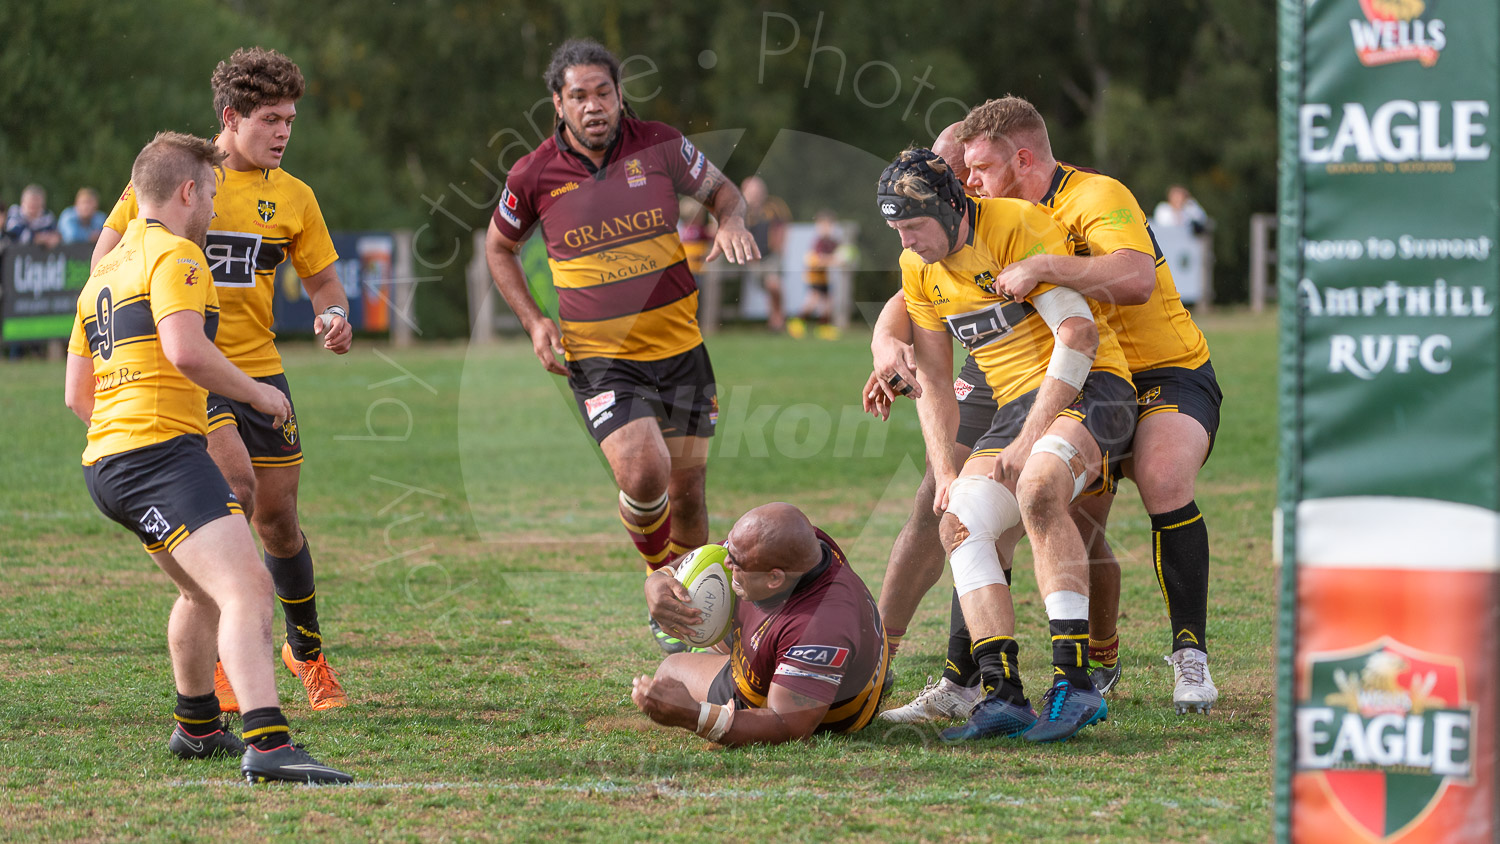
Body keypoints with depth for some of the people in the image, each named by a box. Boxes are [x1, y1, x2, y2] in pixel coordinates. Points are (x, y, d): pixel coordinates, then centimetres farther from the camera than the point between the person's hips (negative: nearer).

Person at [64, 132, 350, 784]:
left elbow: (77, 394, 25)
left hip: (106, 459, 10)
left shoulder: (104, 273, 22)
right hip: (162, 450, -10)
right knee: (247, 589, -22)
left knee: (205, 592, 30)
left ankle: (197, 726, 45)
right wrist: (256, 393, -9)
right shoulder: (175, 254, -5)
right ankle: (266, 746, -38)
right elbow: (184, 348, -22)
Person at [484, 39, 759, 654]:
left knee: (687, 488, 6)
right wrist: (533, 320, 0)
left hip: (680, 348, 2)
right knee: (643, 475, -22)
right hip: (599, 360, -2)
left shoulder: (659, 146, -5)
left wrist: (732, 223, -11)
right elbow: (499, 245, 12)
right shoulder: (534, 176, -7)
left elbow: (720, 189, 13)